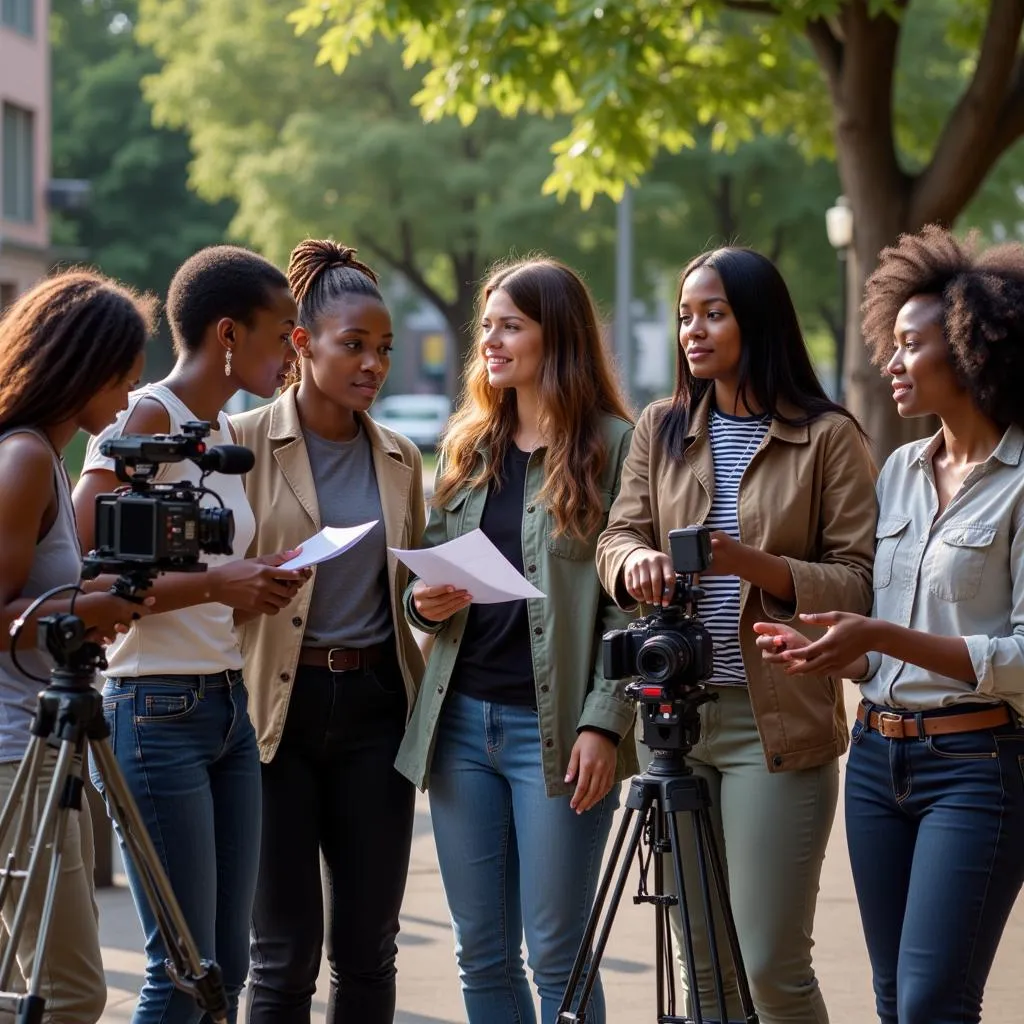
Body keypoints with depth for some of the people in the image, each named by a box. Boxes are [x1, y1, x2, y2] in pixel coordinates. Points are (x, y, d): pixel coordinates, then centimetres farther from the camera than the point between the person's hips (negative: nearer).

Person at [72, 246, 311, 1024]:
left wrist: (260, 584, 6)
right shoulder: (146, 420, -10)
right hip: (158, 710, -9)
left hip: (229, 704, 9)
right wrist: (213, 585, -20)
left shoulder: (227, 433, 16)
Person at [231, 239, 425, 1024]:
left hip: (375, 703, 4)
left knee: (367, 946, 6)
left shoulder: (400, 458, 12)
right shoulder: (245, 442, -1)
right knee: (286, 951, -3)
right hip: (280, 704, -4)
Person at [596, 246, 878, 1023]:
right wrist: (636, 560, -17)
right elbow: (618, 535, 6)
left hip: (777, 723, -5)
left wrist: (753, 565, -21)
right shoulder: (661, 428, 12)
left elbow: (861, 583, -6)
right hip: (678, 716, 5)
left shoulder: (828, 436, -3)